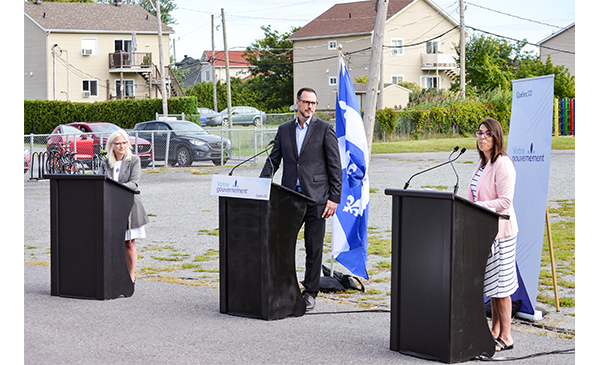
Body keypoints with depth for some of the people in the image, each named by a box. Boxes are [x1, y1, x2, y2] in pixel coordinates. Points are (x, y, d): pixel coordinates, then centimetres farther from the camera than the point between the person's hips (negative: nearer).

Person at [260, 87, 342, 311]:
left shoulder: (325, 129, 0)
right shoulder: (284, 130, 12)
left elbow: (335, 166, -1)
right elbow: (273, 160, 14)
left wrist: (334, 198, -7)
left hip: (315, 198, -3)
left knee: (314, 248, 3)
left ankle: (310, 293, 13)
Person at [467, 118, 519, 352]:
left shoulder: (502, 164, -13)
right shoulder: (483, 164, 17)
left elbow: (505, 201, -19)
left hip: (500, 229, -9)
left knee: (500, 285, -6)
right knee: (491, 284, 12)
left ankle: (505, 337, -1)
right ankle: (495, 331, 19)